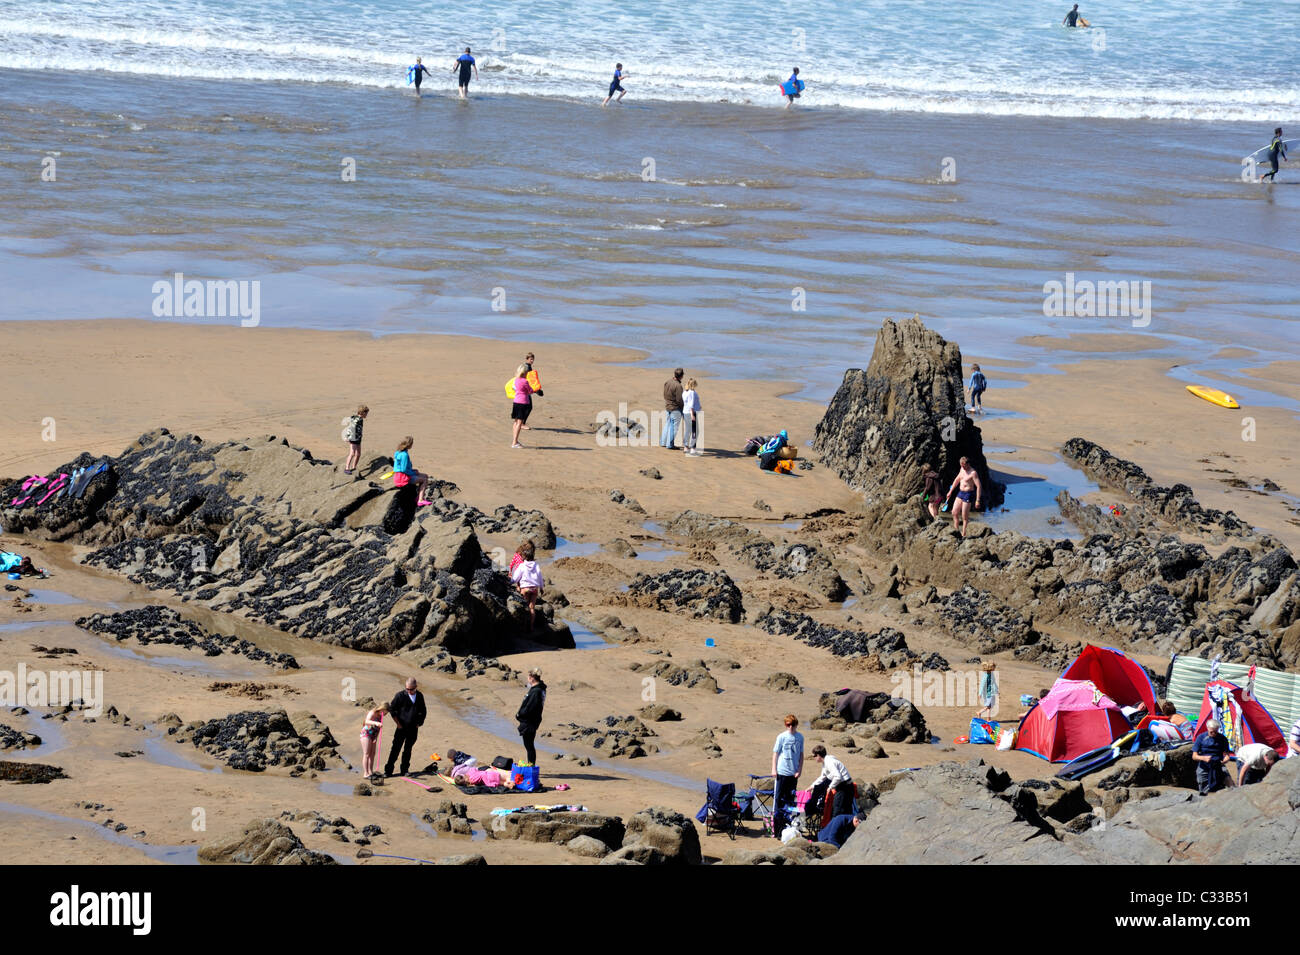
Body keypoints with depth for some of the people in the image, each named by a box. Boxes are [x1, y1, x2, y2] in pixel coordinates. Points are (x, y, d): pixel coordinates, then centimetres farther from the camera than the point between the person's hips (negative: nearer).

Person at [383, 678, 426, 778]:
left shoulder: (420, 696, 5)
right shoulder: (400, 695, -9)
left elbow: (423, 712, 18)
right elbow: (392, 709, -3)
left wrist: (419, 723, 7)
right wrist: (398, 723, -6)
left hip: (413, 728, 3)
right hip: (402, 727, -3)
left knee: (408, 750, 10)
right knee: (395, 748, -5)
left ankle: (405, 770, 18)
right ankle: (388, 770, 0)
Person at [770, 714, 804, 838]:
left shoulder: (800, 737, 6)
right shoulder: (782, 737, -3)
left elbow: (801, 754, 11)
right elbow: (775, 753, 1)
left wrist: (799, 770, 2)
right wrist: (774, 769, -5)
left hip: (793, 773, 3)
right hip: (782, 772, -3)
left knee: (790, 799, 8)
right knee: (778, 798, -3)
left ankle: (787, 827, 17)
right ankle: (775, 830, 0)